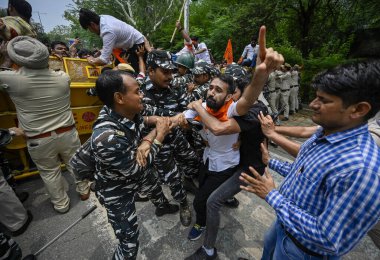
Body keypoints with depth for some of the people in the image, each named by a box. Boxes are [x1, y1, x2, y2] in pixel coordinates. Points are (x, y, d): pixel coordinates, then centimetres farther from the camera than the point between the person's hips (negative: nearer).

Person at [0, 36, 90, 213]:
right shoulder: (63, 77, -7)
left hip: (38, 140, -2)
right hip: (67, 133, 2)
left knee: (49, 172, 19)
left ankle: (61, 204, 36)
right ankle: (84, 191, 42)